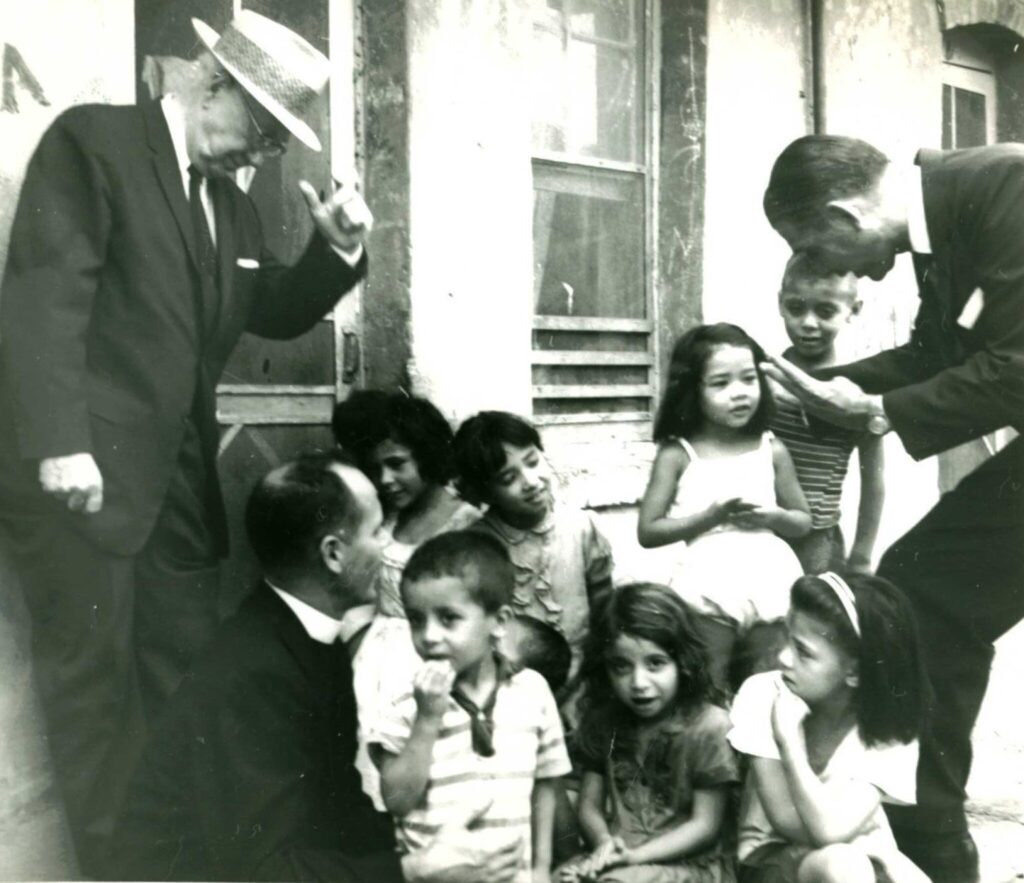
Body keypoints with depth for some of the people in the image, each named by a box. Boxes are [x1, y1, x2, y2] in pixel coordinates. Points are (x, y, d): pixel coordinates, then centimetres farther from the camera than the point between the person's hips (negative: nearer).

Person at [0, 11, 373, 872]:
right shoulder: (90, 141, -5)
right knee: (95, 676, 0)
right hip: (83, 471, -7)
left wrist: (336, 249, 6)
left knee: (188, 680, 7)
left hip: (180, 481, 7)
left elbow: (275, 312, 25)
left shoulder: (231, 201, 17)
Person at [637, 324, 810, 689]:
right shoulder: (677, 454, -1)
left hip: (772, 577, 3)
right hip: (711, 585, -2)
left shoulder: (772, 450, 7)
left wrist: (773, 516, -8)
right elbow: (648, 531, -4)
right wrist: (710, 516, -14)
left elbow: (804, 522, 15)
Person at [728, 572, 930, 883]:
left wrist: (788, 737, -28)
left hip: (862, 858, 3)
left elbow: (832, 829, -27)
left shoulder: (890, 726, -16)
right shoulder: (765, 695, -18)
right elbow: (789, 822, -17)